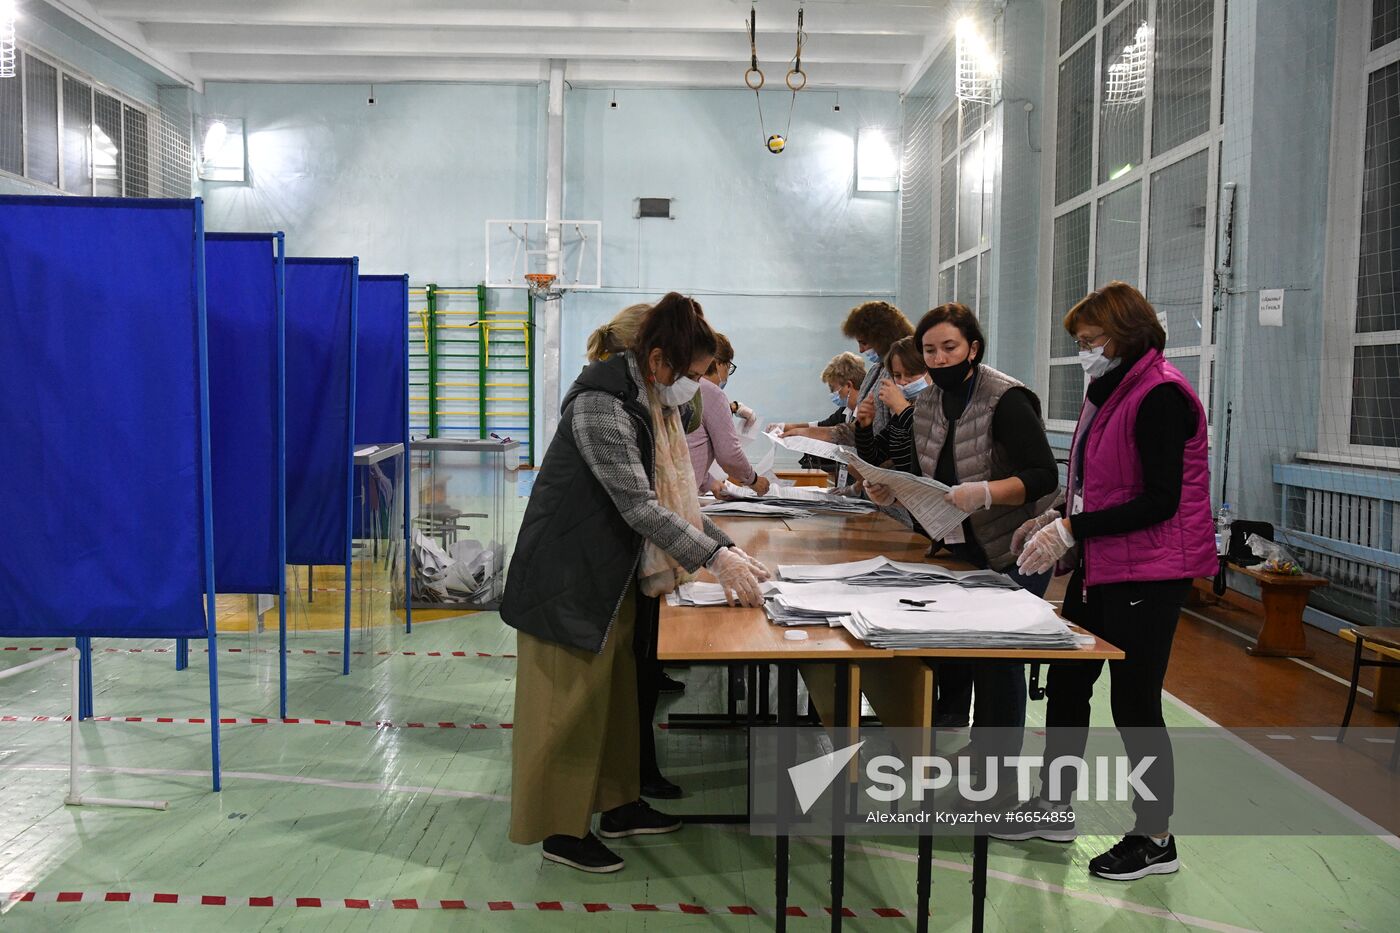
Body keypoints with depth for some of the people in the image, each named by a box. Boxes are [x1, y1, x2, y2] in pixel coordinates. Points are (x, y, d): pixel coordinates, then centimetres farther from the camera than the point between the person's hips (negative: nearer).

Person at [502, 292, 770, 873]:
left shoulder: (652, 402, 7)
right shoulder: (601, 401, -24)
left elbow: (673, 493, 10)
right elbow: (637, 503, -28)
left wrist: (726, 549, 0)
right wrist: (715, 557, -27)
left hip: (612, 571, 10)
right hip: (570, 572, -9)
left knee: (617, 688, 18)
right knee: (573, 699, 1)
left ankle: (617, 804, 33)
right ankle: (561, 830, 15)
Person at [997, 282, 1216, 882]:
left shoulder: (1160, 396, -16)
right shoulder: (1108, 391, 15)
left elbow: (1160, 501, -22)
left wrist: (1071, 529, -22)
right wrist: (1056, 519, 6)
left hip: (1148, 574, -10)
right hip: (1099, 567, 10)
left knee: (1133, 701, -1)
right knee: (1065, 684, 13)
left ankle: (1155, 838, 17)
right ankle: (1052, 808, 28)